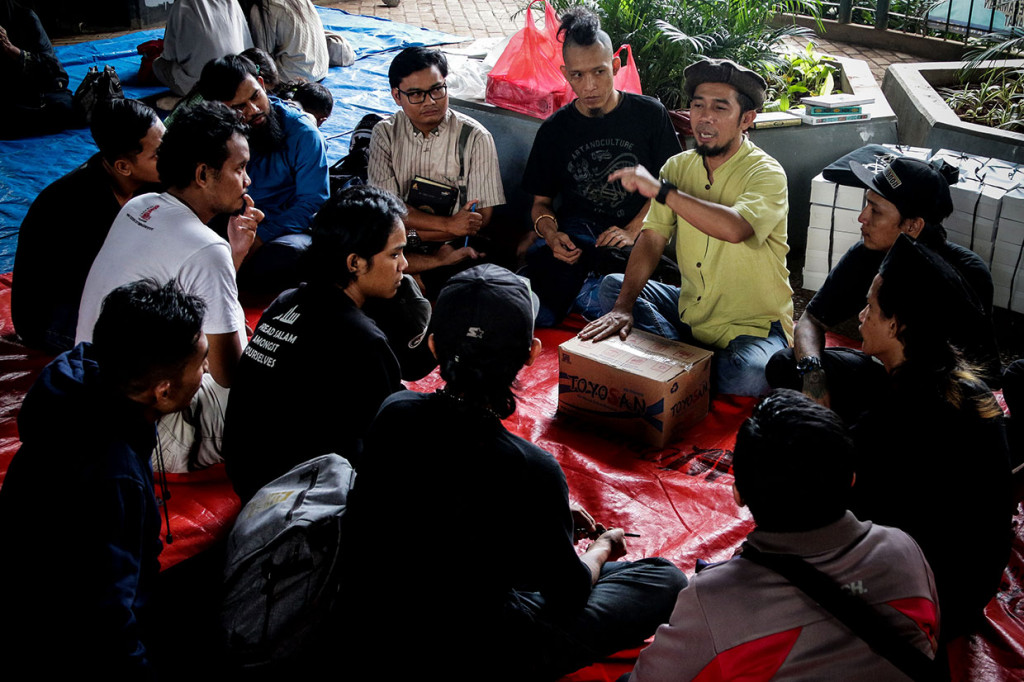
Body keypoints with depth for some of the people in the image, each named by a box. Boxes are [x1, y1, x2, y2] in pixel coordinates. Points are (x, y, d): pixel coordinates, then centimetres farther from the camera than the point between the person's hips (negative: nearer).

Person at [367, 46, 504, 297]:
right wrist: (448, 225, -18)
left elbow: (481, 218, -7)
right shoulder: (386, 133, 2)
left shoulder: (475, 137, -4)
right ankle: (442, 259, -15)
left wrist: (411, 235, -12)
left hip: (455, 245, -2)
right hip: (397, 244, 2)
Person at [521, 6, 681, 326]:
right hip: (576, 231, 1)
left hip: (636, 235, -1)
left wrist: (632, 231, -10)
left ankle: (587, 293, -6)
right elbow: (541, 202, 14)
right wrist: (551, 234, -10)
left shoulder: (650, 114, 4)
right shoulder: (554, 129, 10)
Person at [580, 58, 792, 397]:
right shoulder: (678, 166, 2)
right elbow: (652, 239, -5)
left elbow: (734, 228, -38)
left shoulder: (767, 174, -17)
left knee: (748, 376, -35)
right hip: (690, 312, 6)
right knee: (613, 286, -5)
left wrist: (659, 189, -34)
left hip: (754, 326, -5)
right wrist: (623, 306, -19)